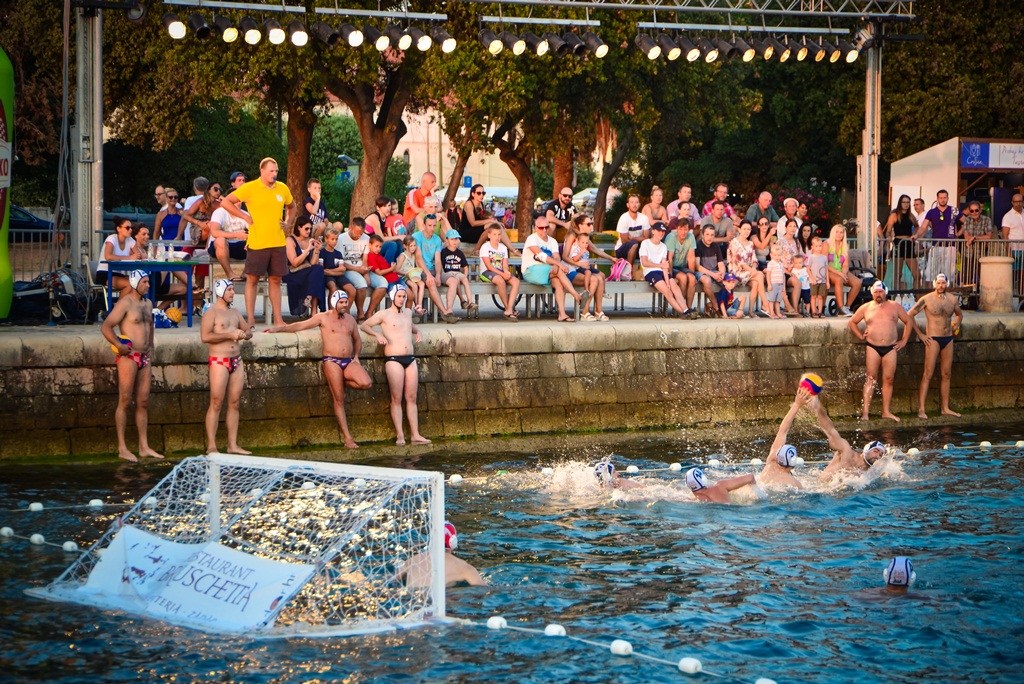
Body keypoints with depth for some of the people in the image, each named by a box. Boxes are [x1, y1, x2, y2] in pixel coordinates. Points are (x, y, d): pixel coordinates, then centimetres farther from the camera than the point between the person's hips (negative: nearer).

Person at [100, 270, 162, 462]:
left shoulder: (147, 304, 16)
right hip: (128, 357, -8)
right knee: (125, 401, -6)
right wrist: (118, 345, -28)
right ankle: (122, 448, -6)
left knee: (143, 402, 7)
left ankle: (144, 447, 11)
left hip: (144, 358, 8)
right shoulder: (125, 303, -8)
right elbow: (106, 326, -15)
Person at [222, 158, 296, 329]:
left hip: (278, 243, 4)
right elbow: (226, 202, -3)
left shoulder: (282, 189, 9)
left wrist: (288, 222, 12)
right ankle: (250, 320, 2)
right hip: (257, 243, -4)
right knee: (252, 279, 0)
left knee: (275, 280, 8)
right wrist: (245, 216, -8)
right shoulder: (250, 188, -5)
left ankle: (278, 319, 12)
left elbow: (291, 207, 28)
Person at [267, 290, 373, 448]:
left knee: (366, 383, -23)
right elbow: (300, 325, 2)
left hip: (349, 361, 4)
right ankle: (348, 438, -5)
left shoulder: (350, 319, 16)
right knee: (339, 400, -6)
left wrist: (356, 357, 12)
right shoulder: (323, 318, 4)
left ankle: (343, 382, 7)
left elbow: (357, 340, 28)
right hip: (332, 361, -4)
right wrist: (278, 329, -6)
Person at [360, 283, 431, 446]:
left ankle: (415, 435, 3)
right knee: (397, 398, -5)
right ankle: (400, 435, -4)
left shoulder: (408, 313, 17)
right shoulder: (384, 314, 0)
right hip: (393, 359, -6)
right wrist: (377, 334, -14)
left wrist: (417, 332, 18)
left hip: (410, 359, 6)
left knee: (411, 397, 4)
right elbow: (364, 326, 2)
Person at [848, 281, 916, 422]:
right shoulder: (866, 308, 8)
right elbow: (852, 322, 19)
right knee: (871, 378, -7)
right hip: (873, 347, -1)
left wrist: (904, 341, 8)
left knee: (888, 379, 0)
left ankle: (886, 411, 4)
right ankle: (865, 411, -12)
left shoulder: (894, 306, 9)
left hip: (891, 348, 1)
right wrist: (861, 336, 7)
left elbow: (909, 321, 16)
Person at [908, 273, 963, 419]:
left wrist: (956, 326, 8)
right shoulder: (927, 299, -8)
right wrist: (920, 334, -7)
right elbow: (909, 315, -6)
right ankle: (921, 409, -10)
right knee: (928, 374, -9)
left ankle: (945, 408, 15)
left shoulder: (952, 300, 7)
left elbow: (959, 314, 27)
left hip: (948, 339, 5)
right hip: (933, 339, -5)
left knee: (946, 375, 9)